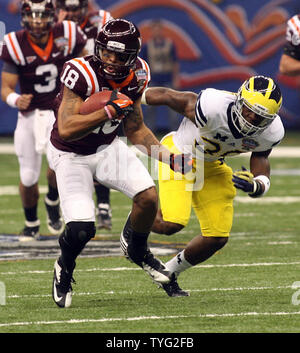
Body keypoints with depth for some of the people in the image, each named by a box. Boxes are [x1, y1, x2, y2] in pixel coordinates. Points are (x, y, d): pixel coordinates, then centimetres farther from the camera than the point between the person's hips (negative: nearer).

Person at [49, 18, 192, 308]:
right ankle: (64, 271, 17)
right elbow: (66, 130, -36)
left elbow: (136, 130, 3)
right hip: (72, 156, -5)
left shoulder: (135, 76, -9)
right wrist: (110, 111, -42)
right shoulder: (81, 74, -29)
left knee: (147, 197, -15)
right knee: (81, 229, -19)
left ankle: (136, 250, 19)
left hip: (108, 147, 5)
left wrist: (169, 157, -6)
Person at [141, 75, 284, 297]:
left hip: (211, 167, 5)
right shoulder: (213, 107, -37)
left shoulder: (270, 133, -21)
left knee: (217, 239, 3)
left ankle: (170, 273, 29)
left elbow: (263, 180, -11)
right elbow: (166, 96, -22)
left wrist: (253, 186, -36)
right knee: (172, 223, -24)